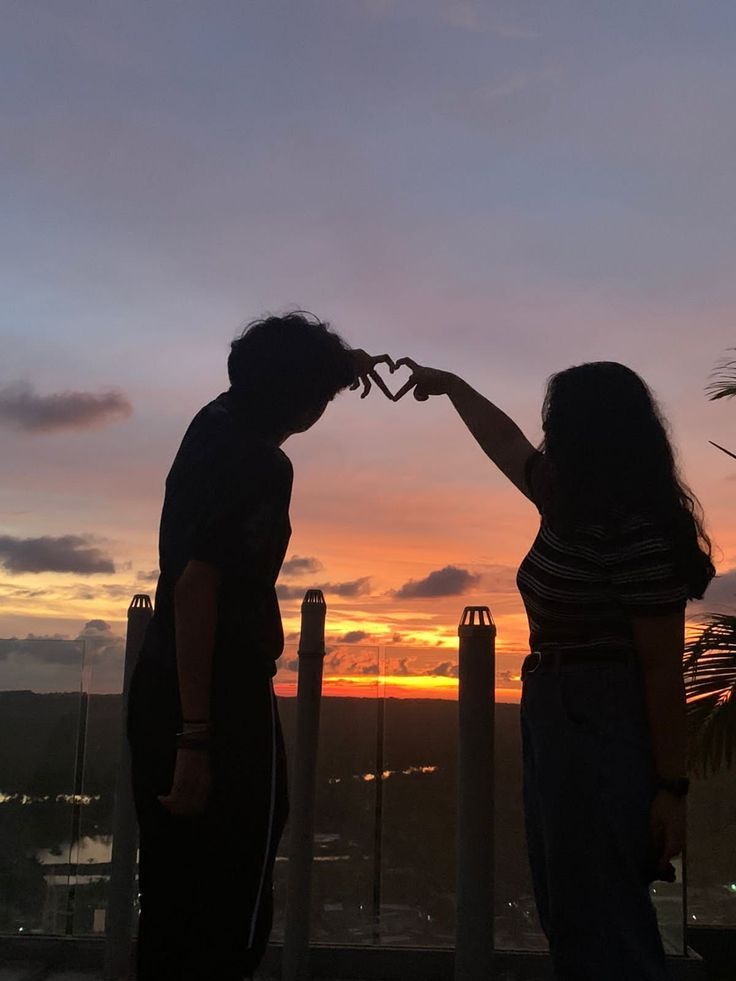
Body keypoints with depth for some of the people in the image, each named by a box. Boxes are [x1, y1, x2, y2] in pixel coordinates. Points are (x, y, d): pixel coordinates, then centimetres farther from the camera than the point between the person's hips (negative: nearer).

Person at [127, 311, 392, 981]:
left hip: (162, 693, 9)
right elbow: (196, 586, -24)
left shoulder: (219, 420, 9)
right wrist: (196, 739, -25)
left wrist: (337, 362, 24)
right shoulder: (259, 465, -17)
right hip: (224, 701, -9)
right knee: (231, 921, 0)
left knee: (171, 907, 17)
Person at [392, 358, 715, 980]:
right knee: (571, 917, 18)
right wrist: (451, 384, 35)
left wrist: (671, 787, -15)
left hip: (601, 729, -10)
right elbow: (506, 443, 25)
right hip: (555, 718, 10)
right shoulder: (573, 504, 8)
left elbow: (663, 668, -18)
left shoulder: (638, 534, -19)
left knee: (603, 925, -2)